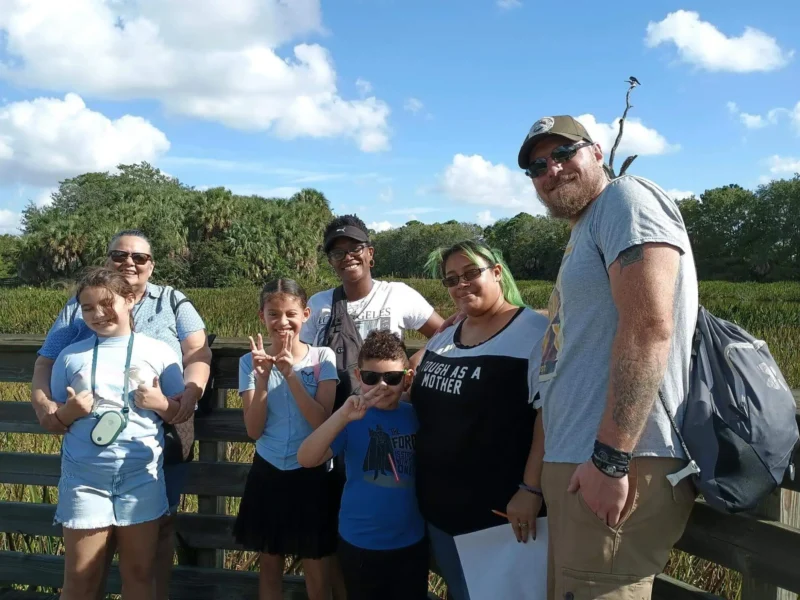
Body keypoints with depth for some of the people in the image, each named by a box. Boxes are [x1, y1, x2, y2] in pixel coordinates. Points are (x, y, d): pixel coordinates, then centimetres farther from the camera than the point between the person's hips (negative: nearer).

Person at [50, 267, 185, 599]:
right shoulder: (70, 355, 3)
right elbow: (53, 419, 9)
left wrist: (161, 404, -15)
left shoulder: (159, 352, 0)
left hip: (141, 475, 0)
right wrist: (69, 412, -12)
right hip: (84, 477, 1)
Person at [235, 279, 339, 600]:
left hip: (311, 475, -2)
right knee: (269, 567, 16)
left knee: (317, 573, 7)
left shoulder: (323, 357, -8)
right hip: (267, 473, 2)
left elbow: (322, 422, -17)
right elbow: (254, 430, -10)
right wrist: (262, 378, -23)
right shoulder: (250, 362, -4)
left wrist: (290, 374, -25)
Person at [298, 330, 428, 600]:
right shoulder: (354, 420, -13)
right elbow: (306, 459, -23)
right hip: (359, 544, -1)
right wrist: (342, 416, -34)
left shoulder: (418, 416, -6)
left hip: (411, 543, 2)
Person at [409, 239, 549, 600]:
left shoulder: (535, 332, -12)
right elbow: (425, 404, 23)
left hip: (500, 509, -7)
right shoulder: (442, 339, 10)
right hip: (440, 506, 7)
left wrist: (531, 489, -23)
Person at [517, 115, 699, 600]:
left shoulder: (625, 199, -5)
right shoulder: (583, 235, 24)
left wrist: (610, 459, -22)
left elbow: (649, 328, -19)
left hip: (615, 464, -10)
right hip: (579, 461, 10)